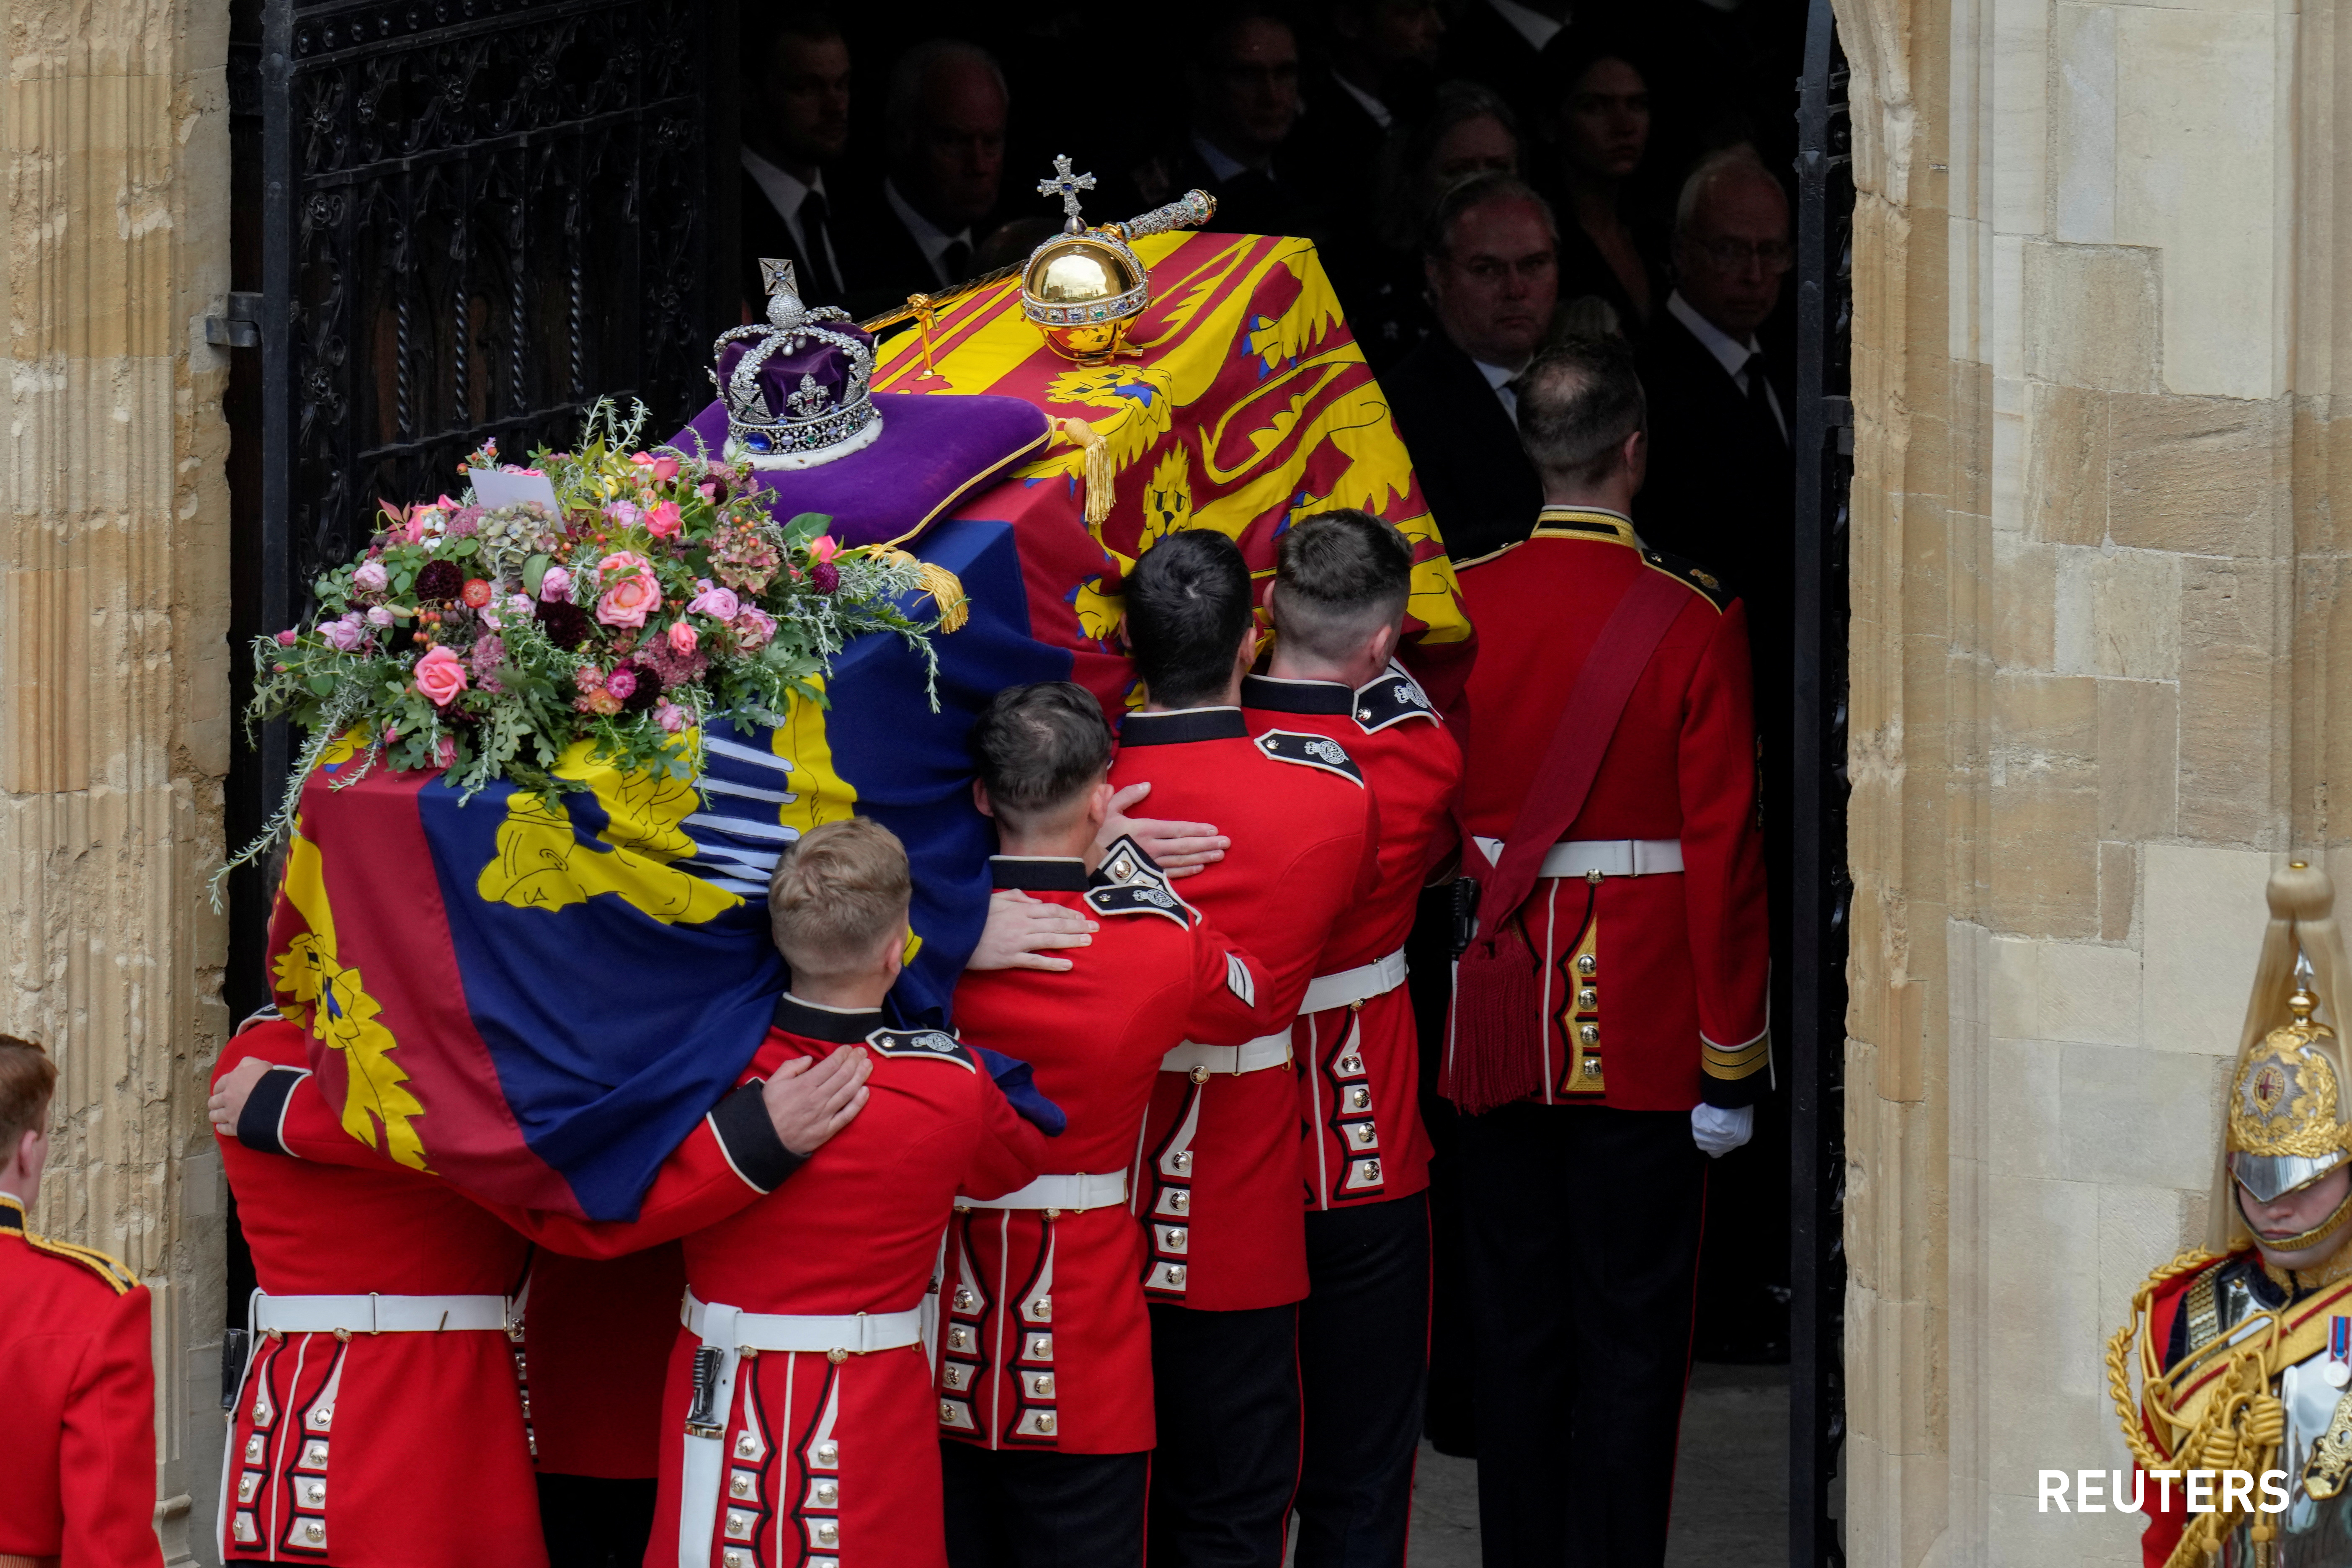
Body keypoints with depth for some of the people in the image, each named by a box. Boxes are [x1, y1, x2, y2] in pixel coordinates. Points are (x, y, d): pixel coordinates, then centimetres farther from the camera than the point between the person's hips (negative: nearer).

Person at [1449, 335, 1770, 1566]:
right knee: (1630, 1340, 3)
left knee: (1516, 1337, 12)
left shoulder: (1460, 608, -2)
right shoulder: (1694, 622, -11)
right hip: (1644, 1038, -3)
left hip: (1497, 1034, 3)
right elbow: (1723, 855, -11)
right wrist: (1731, 1063, -5)